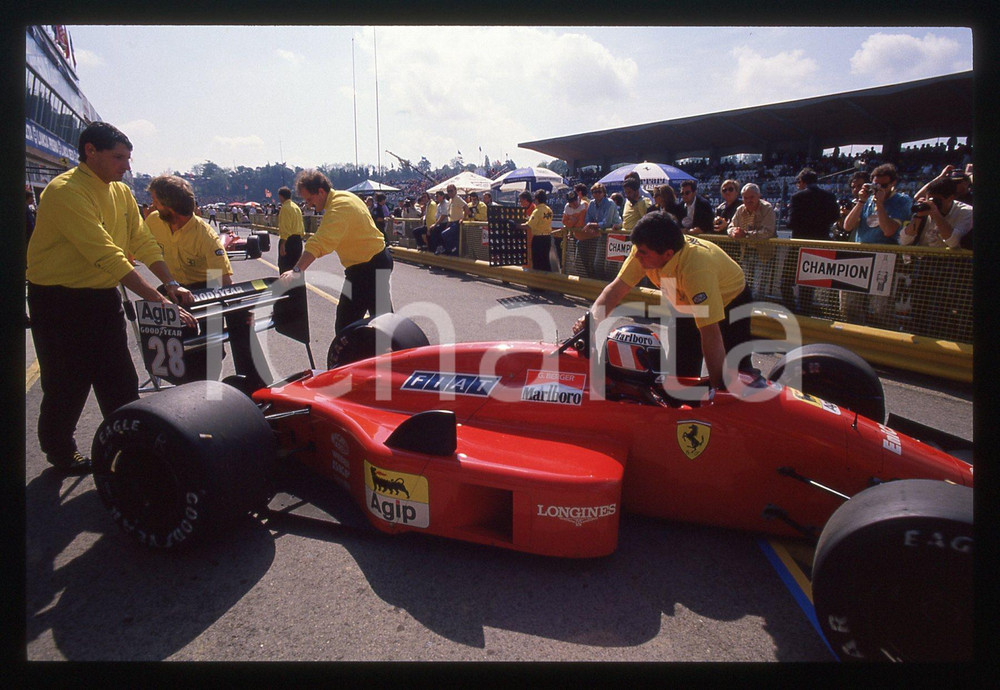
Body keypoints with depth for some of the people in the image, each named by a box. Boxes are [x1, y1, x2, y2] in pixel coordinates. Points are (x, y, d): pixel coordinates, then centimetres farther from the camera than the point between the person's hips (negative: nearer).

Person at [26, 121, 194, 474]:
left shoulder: (121, 192, 6)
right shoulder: (66, 191, -20)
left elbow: (143, 241, 5)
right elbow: (107, 255, -29)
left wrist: (171, 283, -11)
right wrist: (159, 300, -33)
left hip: (103, 296, 7)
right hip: (60, 300, -7)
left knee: (121, 383, 7)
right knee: (68, 383, 7)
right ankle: (59, 450, 28)